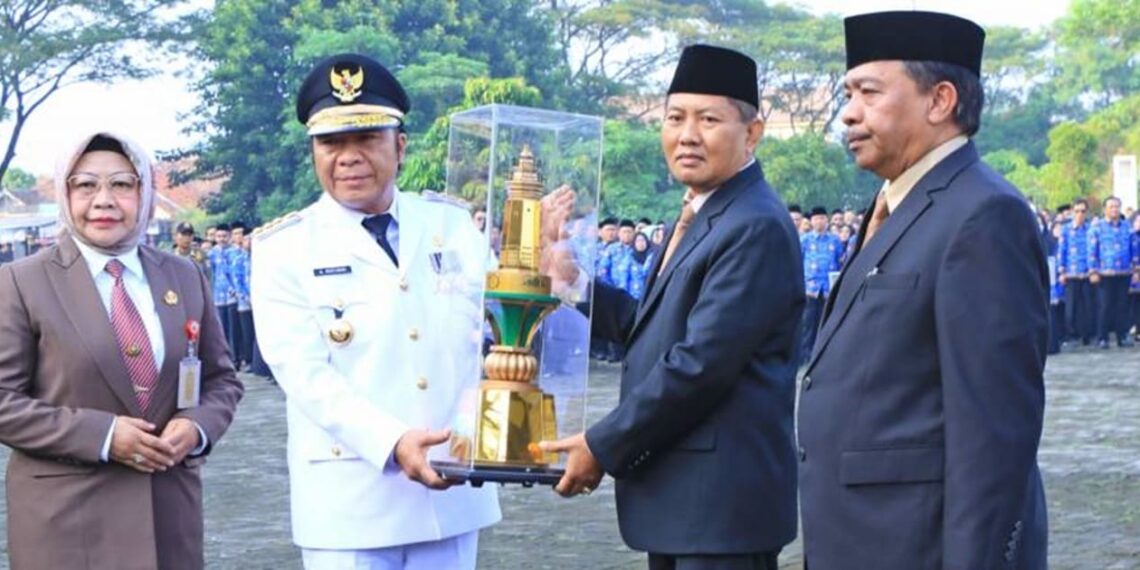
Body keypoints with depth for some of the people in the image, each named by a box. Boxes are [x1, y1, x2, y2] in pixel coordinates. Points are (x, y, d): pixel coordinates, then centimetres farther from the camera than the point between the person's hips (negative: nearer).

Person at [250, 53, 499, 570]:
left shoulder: (453, 225, 10)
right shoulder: (284, 247, -1)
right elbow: (304, 372, -11)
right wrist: (392, 443, -25)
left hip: (452, 491, 3)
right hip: (350, 503, -3)